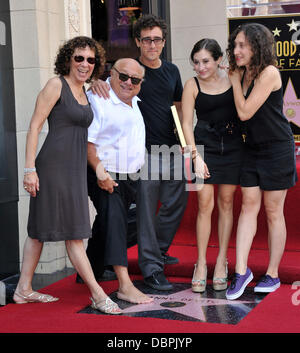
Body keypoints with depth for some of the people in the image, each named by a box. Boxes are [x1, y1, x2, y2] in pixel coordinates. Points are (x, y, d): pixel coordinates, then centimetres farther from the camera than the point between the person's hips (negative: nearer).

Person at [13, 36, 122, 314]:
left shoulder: (83, 91, 16)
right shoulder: (56, 85, -8)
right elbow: (35, 126, -11)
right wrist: (30, 168, -17)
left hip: (74, 167, 8)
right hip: (54, 166, -8)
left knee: (40, 228, 13)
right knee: (74, 233, -4)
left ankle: (24, 289, 21)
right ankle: (97, 294, 0)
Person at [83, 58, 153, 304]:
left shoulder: (134, 102, 15)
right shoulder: (97, 99, -12)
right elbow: (87, 140, -18)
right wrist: (99, 171, -24)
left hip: (131, 177, 8)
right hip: (106, 177, -8)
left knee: (106, 227, 15)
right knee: (114, 222, -17)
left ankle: (88, 274, 30)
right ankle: (125, 285, -21)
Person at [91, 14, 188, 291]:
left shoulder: (172, 71, 13)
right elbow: (106, 83, -2)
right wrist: (97, 82, -25)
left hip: (172, 148, 6)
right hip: (144, 149, -6)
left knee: (177, 201, 11)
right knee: (146, 208, -4)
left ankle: (159, 249, 33)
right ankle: (151, 267, 3)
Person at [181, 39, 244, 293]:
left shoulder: (232, 77, 1)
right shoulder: (192, 85, -3)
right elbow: (187, 123, -4)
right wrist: (195, 156, -9)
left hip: (233, 146, 2)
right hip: (205, 146, -1)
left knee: (226, 203, 7)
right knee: (205, 205, -4)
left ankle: (222, 262, 16)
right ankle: (201, 264, 5)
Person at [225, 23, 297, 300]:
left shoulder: (269, 73, -17)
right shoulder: (243, 73, 6)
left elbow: (245, 112, -19)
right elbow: (240, 115, 6)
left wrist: (235, 81, -10)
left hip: (278, 149, -7)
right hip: (253, 149, 7)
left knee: (273, 212, 2)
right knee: (248, 207, 2)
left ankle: (273, 274, 14)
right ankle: (241, 271, 5)